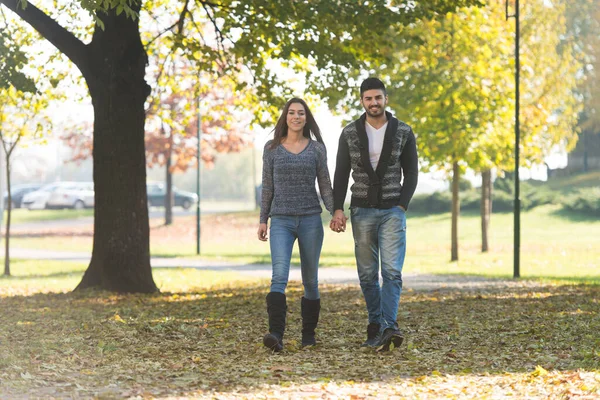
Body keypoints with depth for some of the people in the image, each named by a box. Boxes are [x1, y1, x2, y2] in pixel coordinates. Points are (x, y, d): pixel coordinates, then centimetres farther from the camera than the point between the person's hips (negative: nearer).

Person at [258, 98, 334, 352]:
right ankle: (276, 335, -29)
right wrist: (263, 220, 5)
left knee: (310, 280, 7)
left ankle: (308, 335, 21)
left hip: (311, 220, 1)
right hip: (281, 221, -1)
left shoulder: (316, 148, 6)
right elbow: (267, 187, 10)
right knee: (279, 276, -18)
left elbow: (325, 186, 6)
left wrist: (336, 213, -8)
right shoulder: (272, 148, 6)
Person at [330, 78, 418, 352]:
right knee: (368, 274, 5)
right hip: (362, 211, 1)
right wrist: (338, 210, -12)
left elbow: (411, 173, 2)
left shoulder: (403, 132, -2)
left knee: (392, 271, -15)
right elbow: (341, 175, 0)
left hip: (393, 211, -1)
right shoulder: (350, 134, -1)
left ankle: (388, 327, -23)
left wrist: (402, 207, -10)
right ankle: (376, 324, 19)